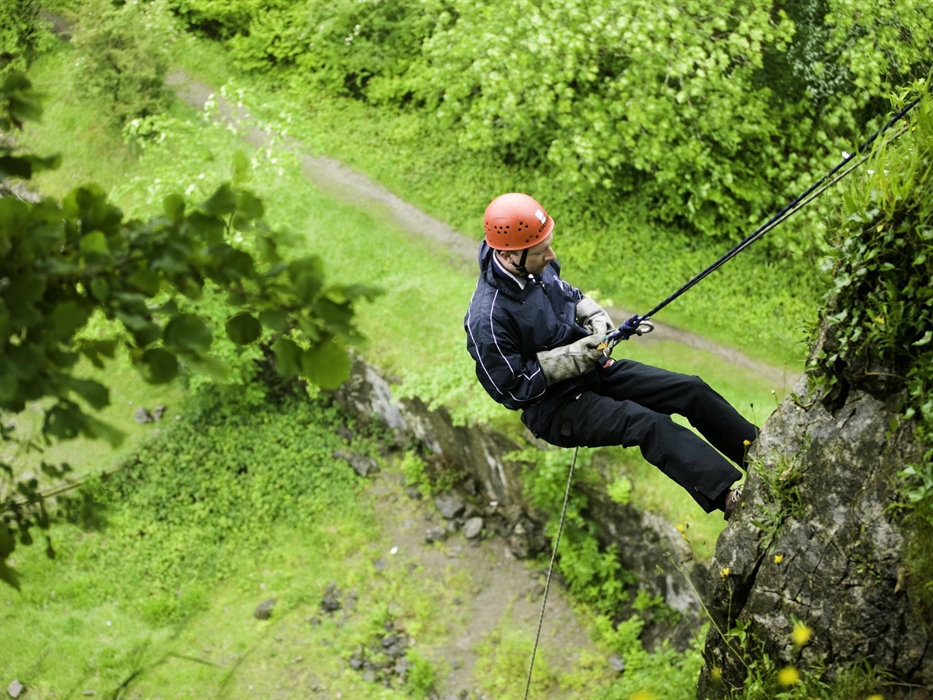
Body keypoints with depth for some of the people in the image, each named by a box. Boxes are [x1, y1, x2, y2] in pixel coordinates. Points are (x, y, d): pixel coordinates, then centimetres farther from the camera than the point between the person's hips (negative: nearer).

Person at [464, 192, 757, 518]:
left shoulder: (537, 267, -5)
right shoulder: (488, 319, -28)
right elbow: (511, 389, -21)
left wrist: (597, 319, -5)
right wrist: (574, 356, -22)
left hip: (593, 369, 8)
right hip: (554, 406, -8)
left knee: (692, 390, -2)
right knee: (649, 424, -30)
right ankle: (731, 497, -38)